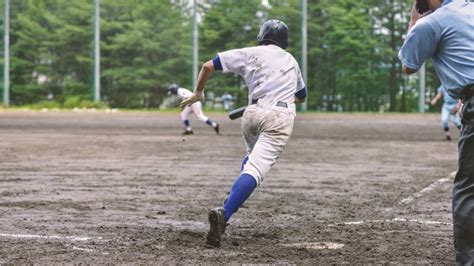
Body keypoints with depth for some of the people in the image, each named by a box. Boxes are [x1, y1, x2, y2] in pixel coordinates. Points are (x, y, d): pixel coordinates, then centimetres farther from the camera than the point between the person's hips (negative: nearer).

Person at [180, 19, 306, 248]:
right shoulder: (291, 60, 24)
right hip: (280, 116, -1)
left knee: (252, 156, 31)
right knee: (256, 168, -17)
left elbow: (208, 66, 9)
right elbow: (302, 96, 38)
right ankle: (224, 213, -38)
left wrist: (198, 93, 23)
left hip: (252, 113, 1)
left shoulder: (249, 54, 15)